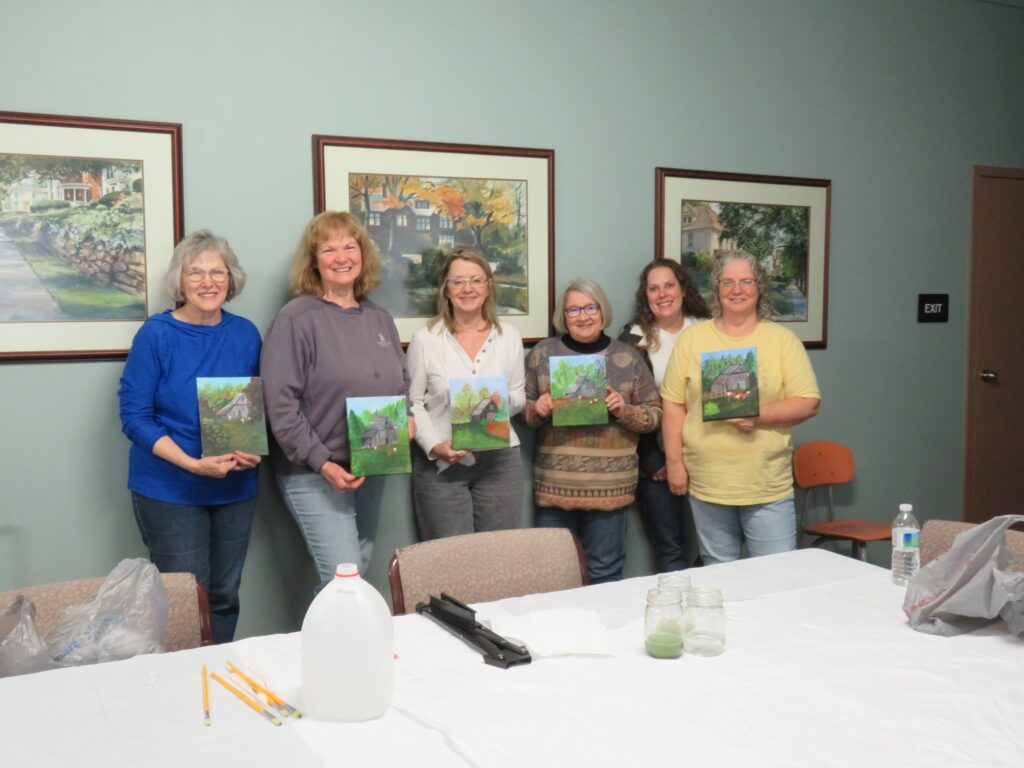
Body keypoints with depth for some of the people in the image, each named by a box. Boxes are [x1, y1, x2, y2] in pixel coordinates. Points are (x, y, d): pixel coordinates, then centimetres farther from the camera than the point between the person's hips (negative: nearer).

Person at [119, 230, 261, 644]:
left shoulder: (245, 334, 3)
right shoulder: (156, 334, -9)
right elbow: (134, 416, -11)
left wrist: (254, 449, -10)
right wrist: (193, 464, -21)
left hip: (235, 488, 4)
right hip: (169, 490, -4)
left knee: (224, 596, 13)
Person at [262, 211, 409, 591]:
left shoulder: (379, 318, 11)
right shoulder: (296, 319, -10)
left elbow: (402, 383, 20)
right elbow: (280, 405, -15)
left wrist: (406, 418, -1)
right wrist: (322, 463, -20)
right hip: (315, 475, -7)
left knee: (359, 571, 15)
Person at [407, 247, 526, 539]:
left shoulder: (509, 336, 6)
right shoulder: (425, 339, -3)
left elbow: (519, 398, 11)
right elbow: (413, 402, -1)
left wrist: (504, 401, -12)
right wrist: (433, 446, -15)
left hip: (500, 460, 3)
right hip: (440, 463, -2)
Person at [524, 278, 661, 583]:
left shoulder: (628, 356, 5)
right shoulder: (543, 353, 5)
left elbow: (654, 414, 6)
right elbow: (522, 409, 10)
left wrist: (625, 411, -12)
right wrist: (537, 409, -11)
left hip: (609, 484, 0)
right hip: (554, 481, 1)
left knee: (606, 573, 8)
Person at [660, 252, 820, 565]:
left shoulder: (783, 339, 4)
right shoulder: (692, 338, 6)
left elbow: (809, 403, 0)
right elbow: (674, 405, 5)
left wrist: (760, 417, -15)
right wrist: (674, 463, 0)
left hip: (769, 485, -1)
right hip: (705, 483, 1)